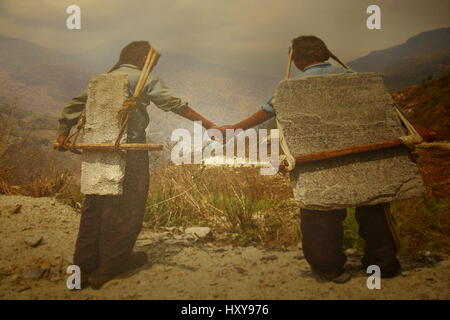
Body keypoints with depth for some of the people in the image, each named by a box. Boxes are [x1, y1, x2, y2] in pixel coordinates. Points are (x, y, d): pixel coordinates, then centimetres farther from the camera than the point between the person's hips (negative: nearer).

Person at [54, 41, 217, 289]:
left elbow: (74, 106, 13)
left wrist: (63, 134, 7)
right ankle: (112, 266, 12)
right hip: (127, 147, -7)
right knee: (124, 207, 4)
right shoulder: (142, 78, 0)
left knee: (94, 206, 11)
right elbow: (174, 104, -6)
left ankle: (84, 267, 18)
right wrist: (208, 125, -6)